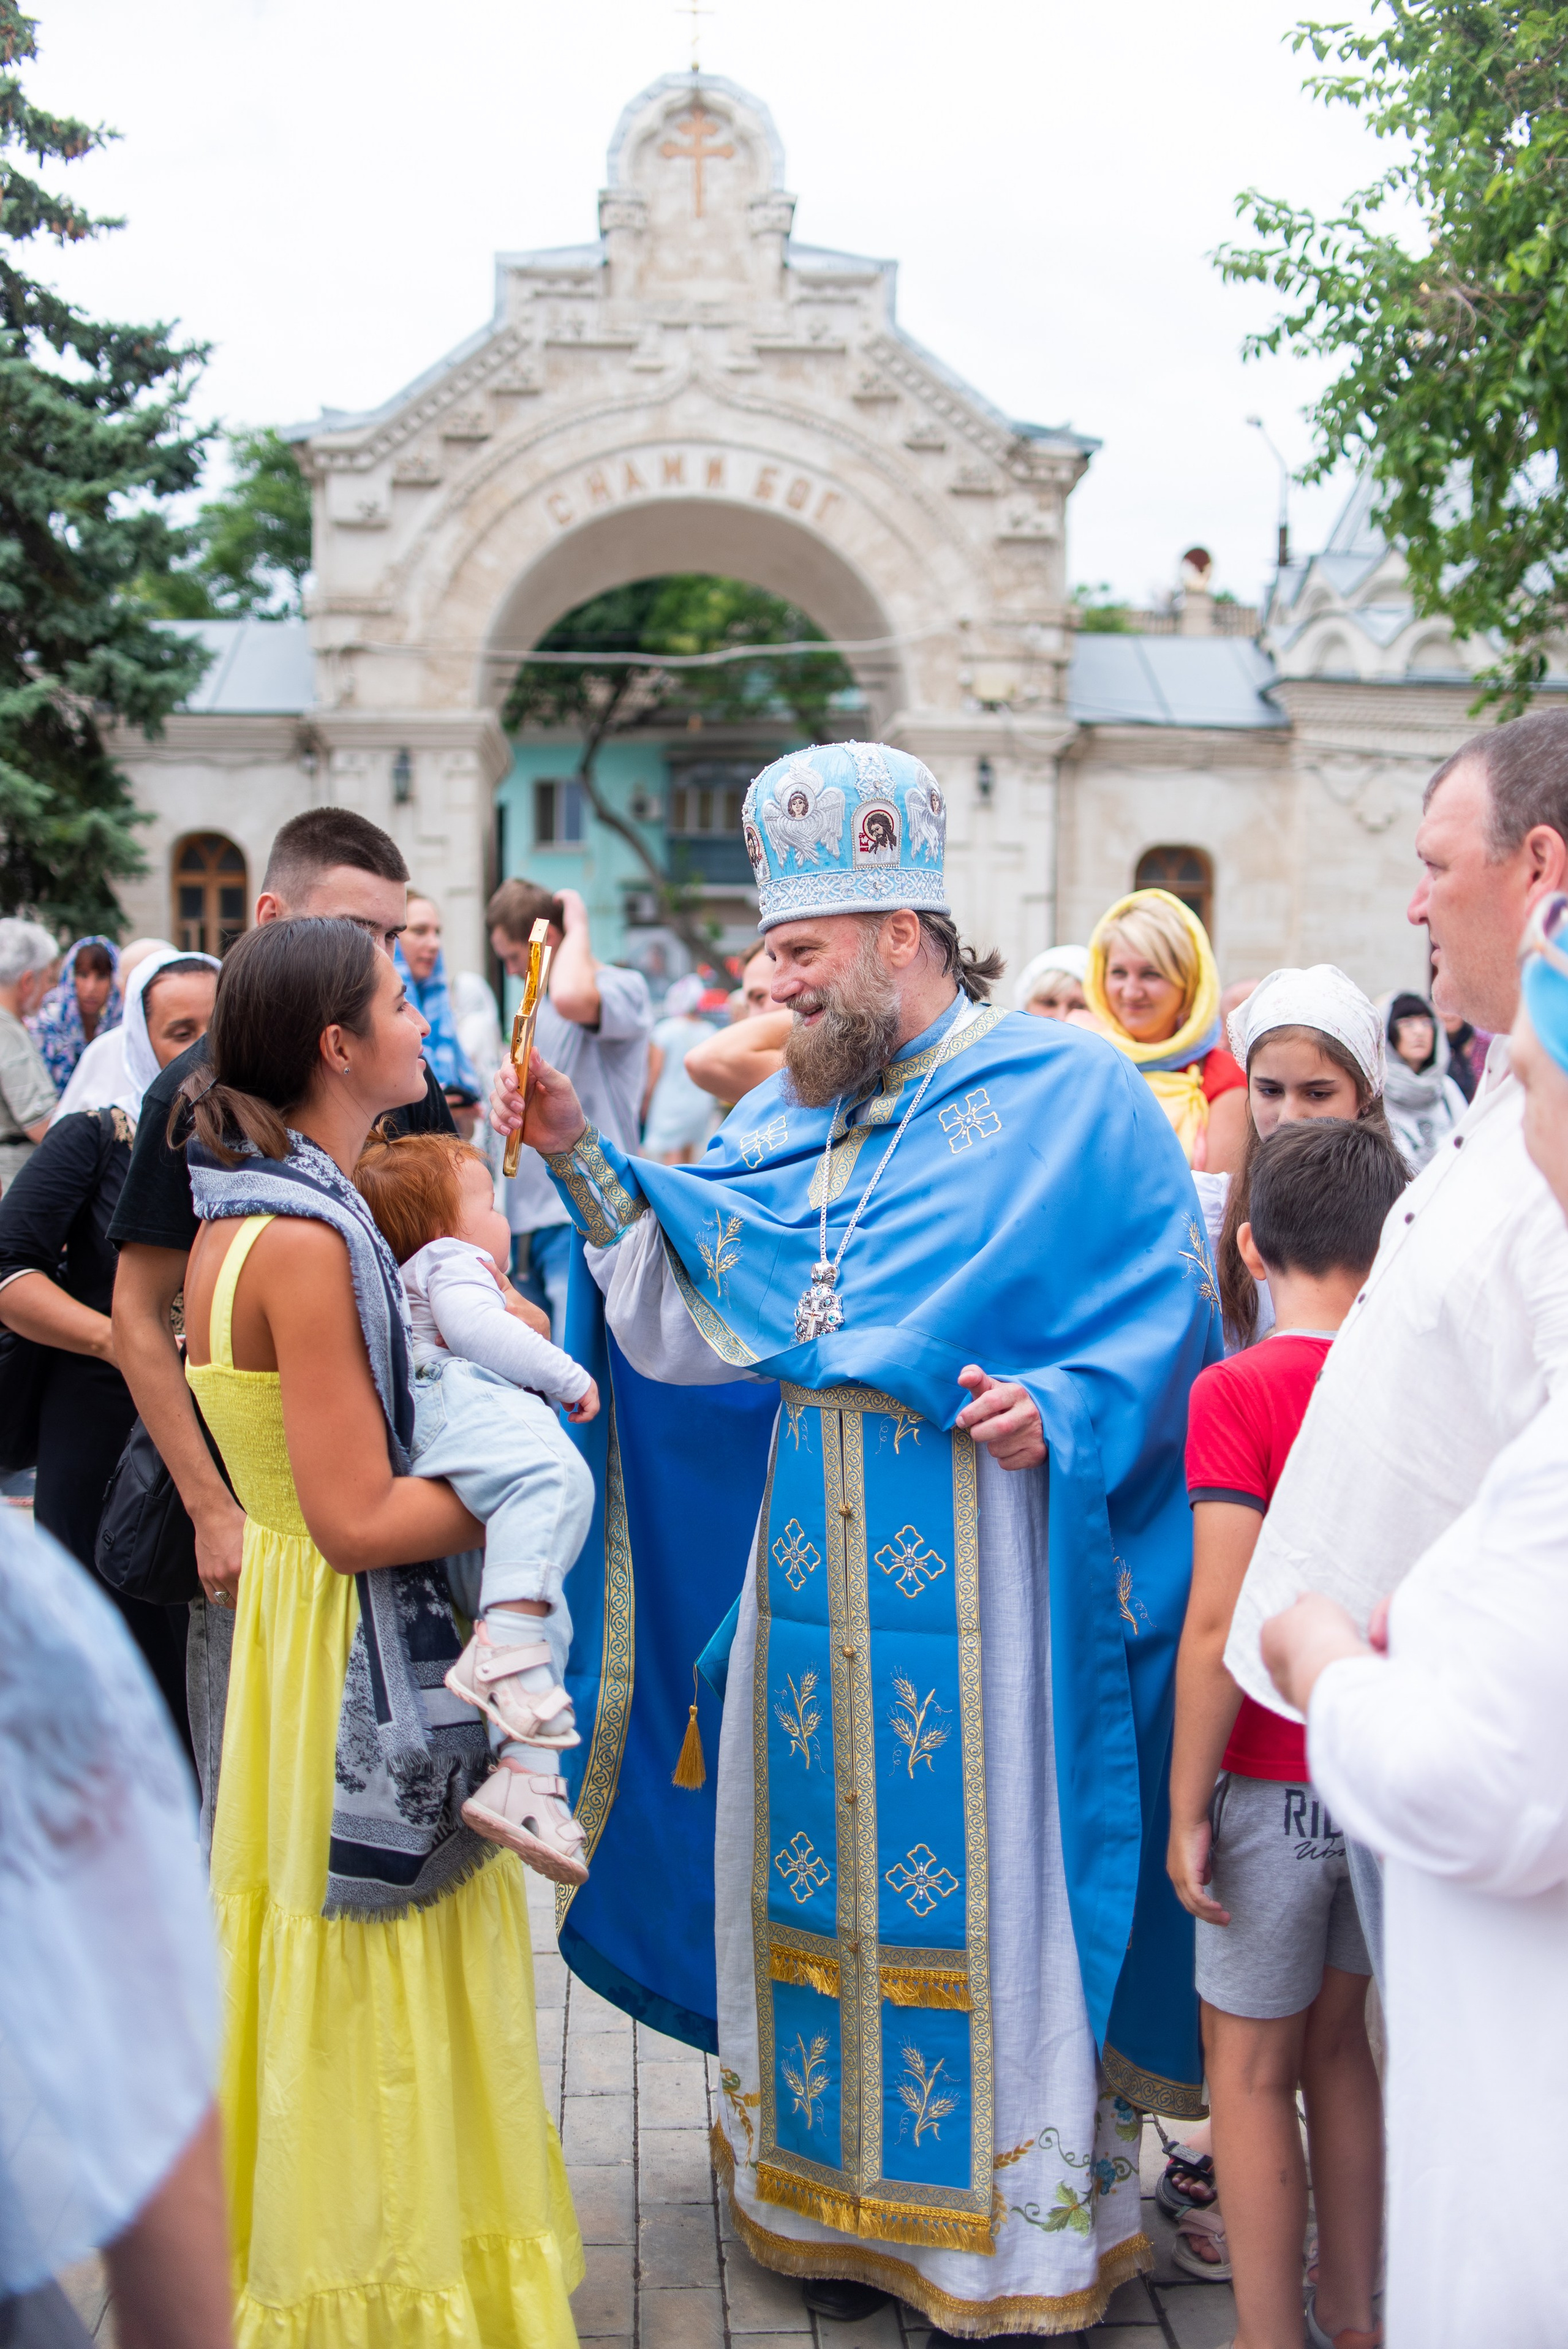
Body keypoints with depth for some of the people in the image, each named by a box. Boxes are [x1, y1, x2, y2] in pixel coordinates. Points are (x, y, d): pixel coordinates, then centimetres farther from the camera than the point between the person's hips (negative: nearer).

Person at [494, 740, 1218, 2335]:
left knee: (983, 1874, 1)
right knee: (829, 1863, 12)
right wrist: (584, 1159, 0)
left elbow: (1164, 1311, -5)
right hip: (815, 1571, 6)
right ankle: (848, 2198, 29)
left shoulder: (1068, 1092, -3)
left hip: (983, 1577, -6)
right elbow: (687, 1318, 8)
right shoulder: (788, 1121, 13)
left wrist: (1062, 1413, -21)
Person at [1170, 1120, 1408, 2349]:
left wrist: (1187, 1803, -10)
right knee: (1339, 2039, 20)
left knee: (1250, 2062, 9)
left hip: (1277, 1782, -5)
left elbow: (1221, 1622, -18)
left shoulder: (1240, 1391, -16)